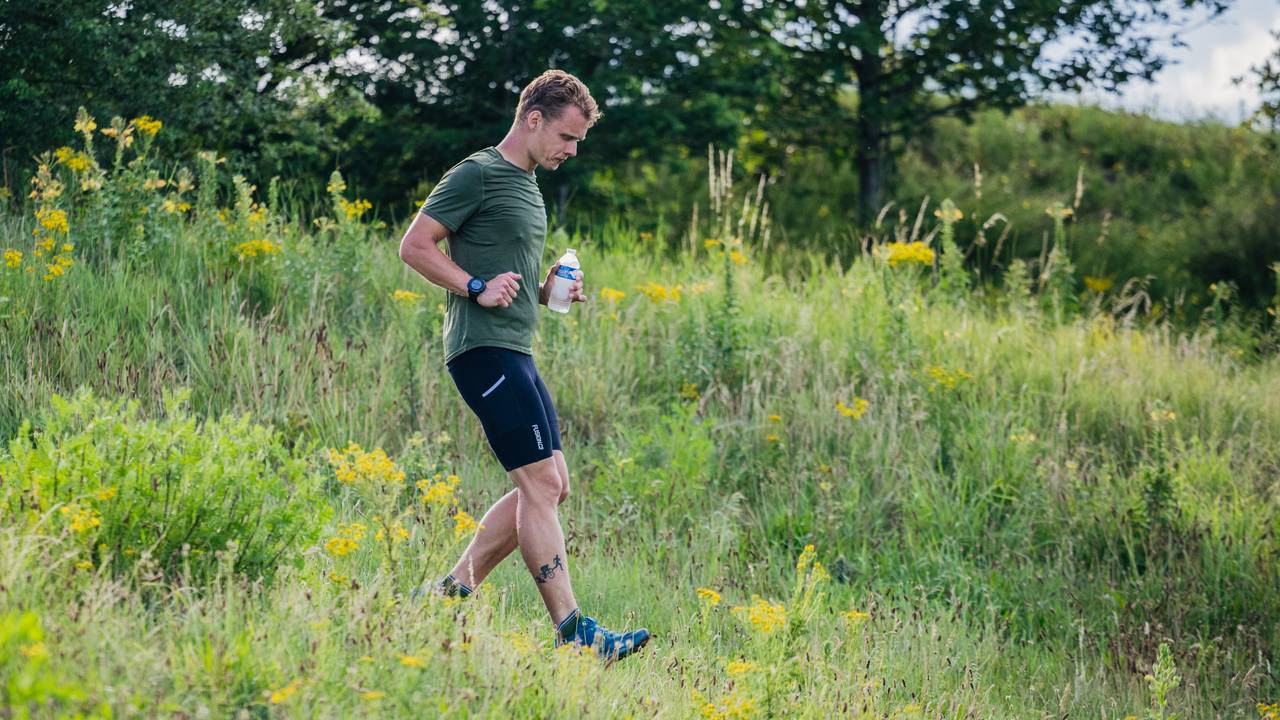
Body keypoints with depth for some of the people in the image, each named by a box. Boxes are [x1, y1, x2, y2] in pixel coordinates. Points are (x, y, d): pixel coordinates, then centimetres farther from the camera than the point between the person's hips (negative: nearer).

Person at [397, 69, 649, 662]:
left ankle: (453, 592, 12)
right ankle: (571, 631, -12)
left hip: (517, 353, 10)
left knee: (549, 486, 8)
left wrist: (546, 292, 12)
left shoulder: (529, 187, 21)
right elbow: (414, 246, -10)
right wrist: (478, 289, -18)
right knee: (541, 485, -12)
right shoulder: (478, 174, -7)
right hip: (485, 348, -10)